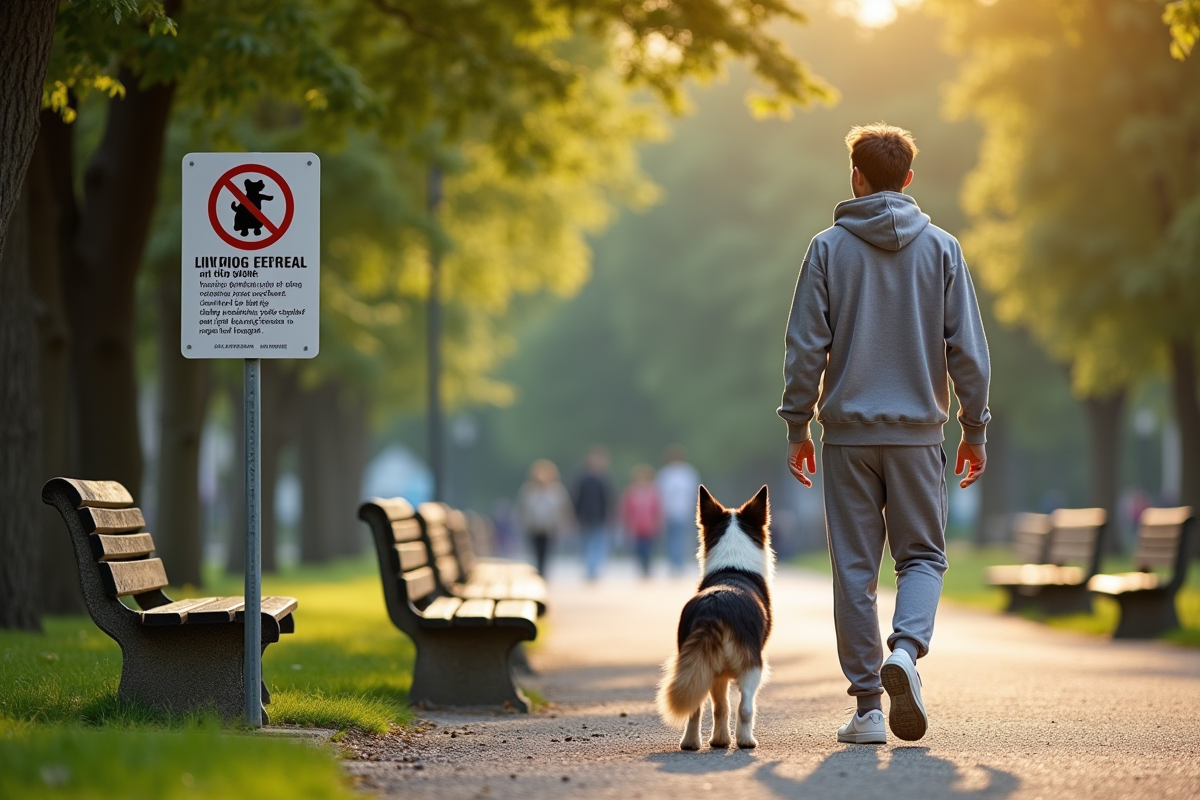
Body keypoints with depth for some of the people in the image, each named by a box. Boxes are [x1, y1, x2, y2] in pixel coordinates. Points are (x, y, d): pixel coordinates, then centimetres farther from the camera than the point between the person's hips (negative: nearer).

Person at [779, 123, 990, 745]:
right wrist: (975, 428, 9)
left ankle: (867, 705, 3)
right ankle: (905, 651, -17)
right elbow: (967, 348, 1)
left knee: (854, 569, 5)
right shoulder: (941, 248, 2)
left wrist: (796, 426, 5)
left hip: (847, 433, 0)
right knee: (922, 555, 11)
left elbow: (806, 345, -3)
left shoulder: (829, 249, -1)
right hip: (917, 432, 0)